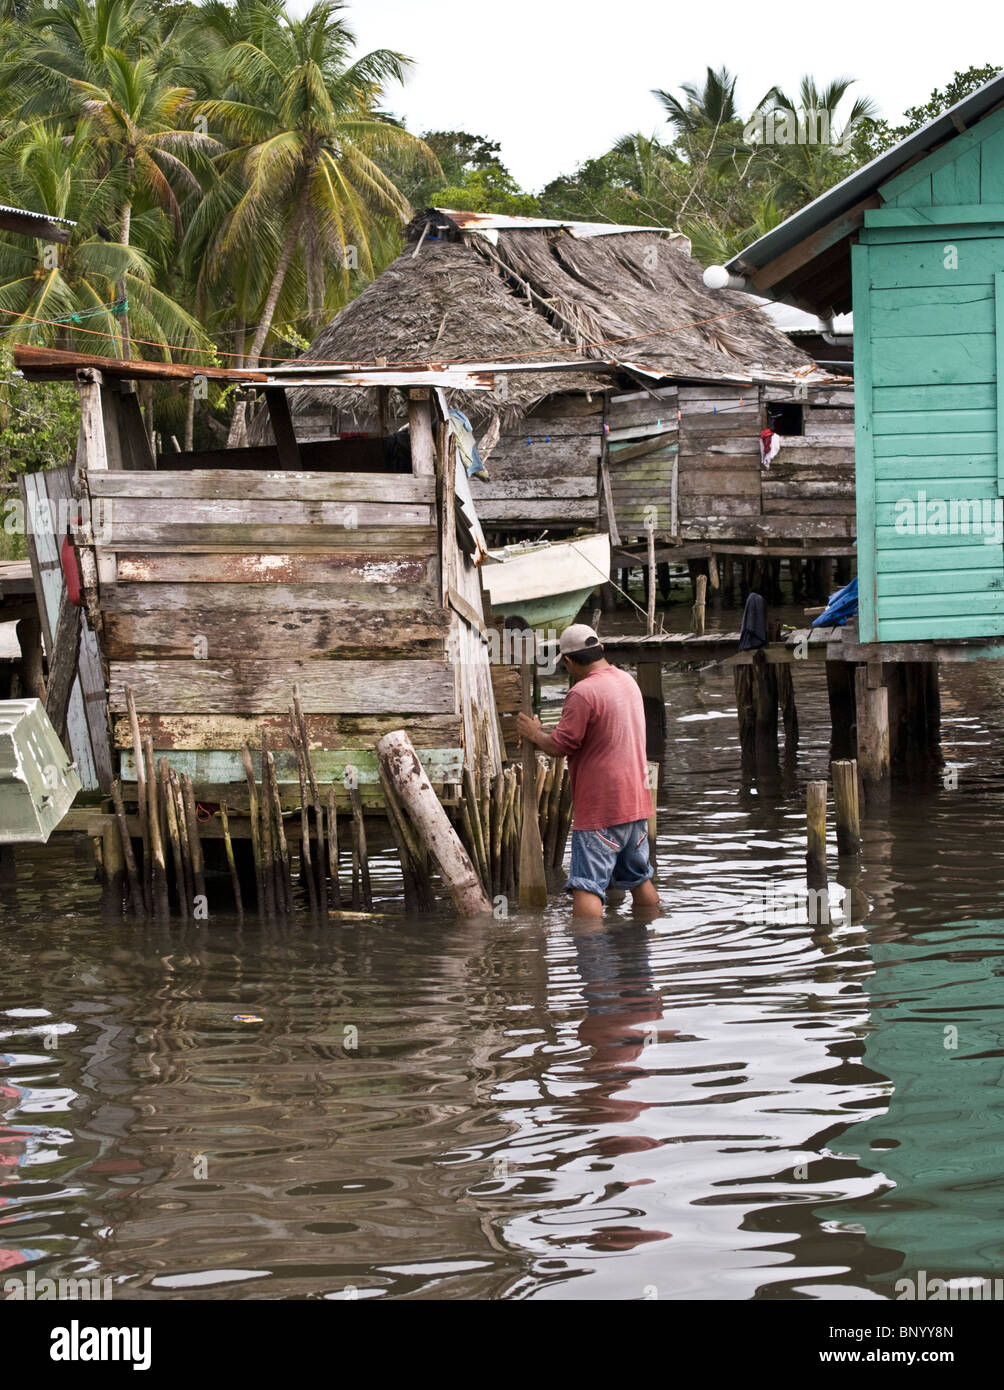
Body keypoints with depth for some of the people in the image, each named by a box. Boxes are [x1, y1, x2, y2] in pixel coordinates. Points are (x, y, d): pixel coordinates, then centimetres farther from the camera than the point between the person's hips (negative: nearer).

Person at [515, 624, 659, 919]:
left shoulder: (583, 693, -17)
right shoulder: (628, 681, 11)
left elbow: (560, 747, -17)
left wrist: (535, 734, 4)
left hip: (600, 808, -8)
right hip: (636, 799, 9)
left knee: (586, 887, -10)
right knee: (639, 880, 19)